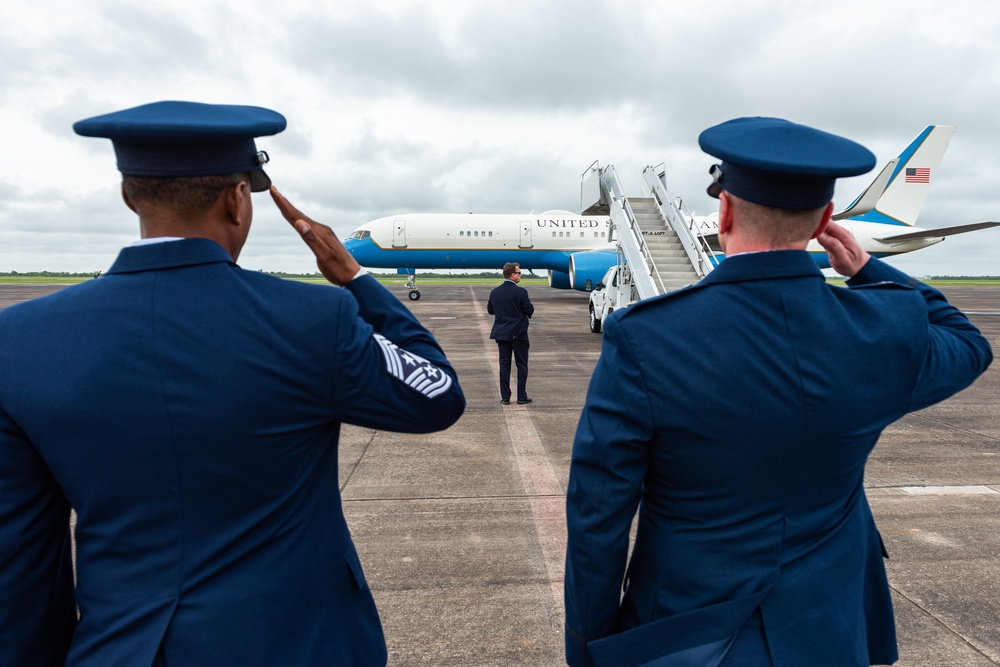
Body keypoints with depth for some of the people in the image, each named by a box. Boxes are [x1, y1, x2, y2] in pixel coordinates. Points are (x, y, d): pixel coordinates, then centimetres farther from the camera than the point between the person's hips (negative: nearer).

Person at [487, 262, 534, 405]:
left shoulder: (494, 292, 1)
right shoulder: (521, 292, -14)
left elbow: (490, 310, 8)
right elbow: (529, 310, -14)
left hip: (501, 334, 4)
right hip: (518, 333, -4)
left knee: (504, 365, 8)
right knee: (522, 365, 6)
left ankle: (505, 397, 9)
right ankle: (521, 397, 9)